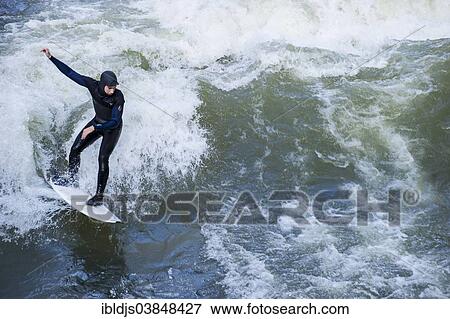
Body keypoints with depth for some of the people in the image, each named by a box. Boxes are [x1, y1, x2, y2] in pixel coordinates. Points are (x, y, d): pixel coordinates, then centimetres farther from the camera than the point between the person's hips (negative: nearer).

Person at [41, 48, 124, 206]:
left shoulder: (118, 97, -32)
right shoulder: (93, 85, -22)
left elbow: (115, 121, -32)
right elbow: (70, 73, -16)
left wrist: (93, 128, -41)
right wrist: (51, 57, -18)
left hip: (112, 129, -5)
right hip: (97, 122, 5)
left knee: (103, 159, -16)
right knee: (75, 150, 1)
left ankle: (99, 196, -7)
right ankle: (71, 180, 23)